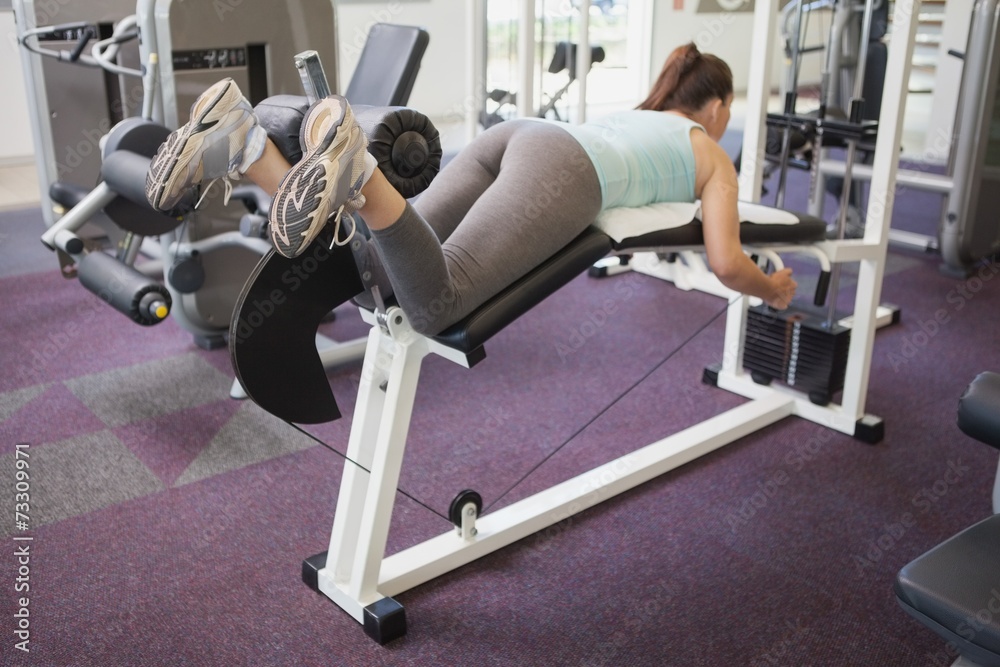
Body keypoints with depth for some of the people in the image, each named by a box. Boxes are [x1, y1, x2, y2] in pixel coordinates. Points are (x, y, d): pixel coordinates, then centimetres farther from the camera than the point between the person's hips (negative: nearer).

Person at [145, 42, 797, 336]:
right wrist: (774, 290, 38)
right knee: (431, 301, -25)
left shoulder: (634, 115, 44)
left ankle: (246, 145, -23)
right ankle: (353, 162, -50)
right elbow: (726, 264, 16)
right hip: (560, 171, -7)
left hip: (511, 135, 7)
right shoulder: (714, 155, 26)